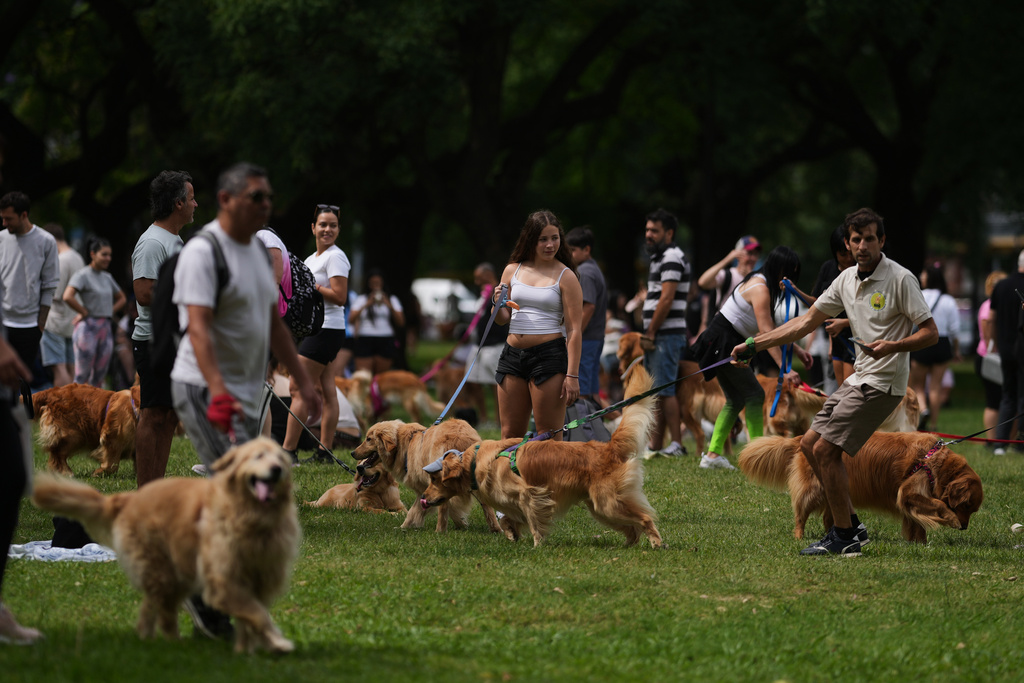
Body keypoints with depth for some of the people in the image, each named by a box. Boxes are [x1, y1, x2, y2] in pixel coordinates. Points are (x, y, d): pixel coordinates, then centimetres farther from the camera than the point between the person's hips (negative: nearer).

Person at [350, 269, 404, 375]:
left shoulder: (392, 299, 15)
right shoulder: (361, 299, 11)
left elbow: (401, 323, 5)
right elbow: (351, 320, -3)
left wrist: (390, 306, -10)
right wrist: (366, 305, -13)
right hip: (365, 339, -1)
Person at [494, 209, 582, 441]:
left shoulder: (565, 277, -3)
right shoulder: (512, 271, 11)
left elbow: (573, 330, -7)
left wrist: (572, 375, -14)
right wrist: (498, 305, -5)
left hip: (550, 355, -5)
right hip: (513, 354, 5)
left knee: (548, 438, -4)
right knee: (510, 435, 6)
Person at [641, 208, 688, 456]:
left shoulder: (671, 257, -11)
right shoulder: (660, 257, 21)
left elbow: (666, 299, -18)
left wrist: (650, 334, -16)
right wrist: (648, 335, 17)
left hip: (666, 334, -10)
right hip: (657, 336, 10)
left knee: (664, 390, -11)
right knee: (655, 392, 9)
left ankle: (676, 444, -11)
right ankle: (655, 446, 10)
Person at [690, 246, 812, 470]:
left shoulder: (762, 284, 11)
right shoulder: (760, 290, -21)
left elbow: (773, 326, 18)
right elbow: (767, 334, -28)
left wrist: (797, 349, 10)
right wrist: (785, 369, -34)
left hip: (727, 343, 10)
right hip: (723, 343, -10)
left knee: (735, 399, 11)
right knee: (754, 394, -9)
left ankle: (713, 454, 9)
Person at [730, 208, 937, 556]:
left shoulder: (900, 279, -14)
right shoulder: (847, 279, 8)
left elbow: (930, 332, -13)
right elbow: (806, 322, 14)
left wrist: (894, 346, -31)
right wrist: (754, 344, 10)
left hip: (883, 382, -9)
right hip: (858, 379, 9)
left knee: (825, 450, -12)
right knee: (809, 444, 9)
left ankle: (844, 537, -2)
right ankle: (852, 525, 15)